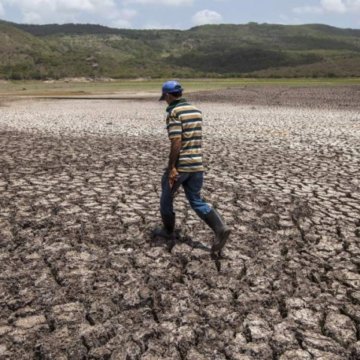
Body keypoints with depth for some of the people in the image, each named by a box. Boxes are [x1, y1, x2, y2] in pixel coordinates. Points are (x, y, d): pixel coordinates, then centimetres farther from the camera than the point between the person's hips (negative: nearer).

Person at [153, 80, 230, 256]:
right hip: (197, 164, 7)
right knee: (196, 201, 12)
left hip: (180, 165, -7)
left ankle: (168, 231, 31)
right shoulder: (196, 111, 12)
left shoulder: (174, 113, -12)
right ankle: (220, 229, -7)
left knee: (166, 198, 15)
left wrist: (171, 168, -19)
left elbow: (176, 142, -21)